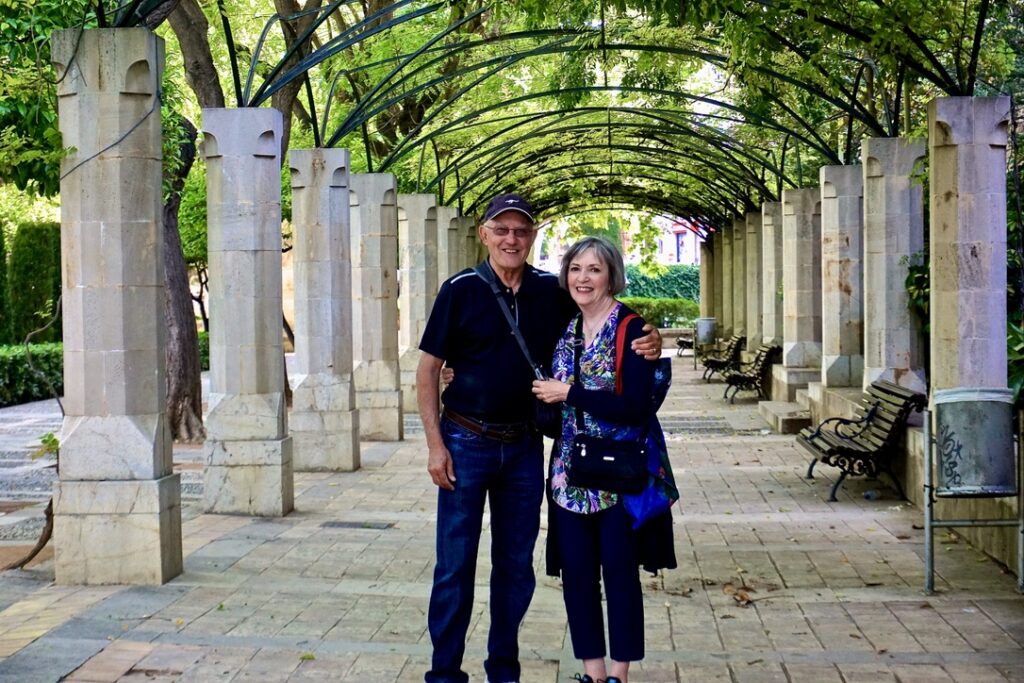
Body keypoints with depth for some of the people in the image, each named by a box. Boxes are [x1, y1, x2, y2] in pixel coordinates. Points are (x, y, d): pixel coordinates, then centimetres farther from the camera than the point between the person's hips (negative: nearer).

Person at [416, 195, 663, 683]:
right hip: (467, 441, -3)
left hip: (524, 445, 3)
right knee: (455, 564, 0)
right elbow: (428, 368, -3)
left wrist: (647, 340, -10)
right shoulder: (461, 290, -6)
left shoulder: (551, 291, 2)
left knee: (516, 564, 11)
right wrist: (435, 444, -9)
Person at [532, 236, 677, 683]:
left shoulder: (630, 328, -11)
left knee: (619, 571, 4)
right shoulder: (565, 329, 9)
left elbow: (637, 407, -19)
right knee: (576, 571, 8)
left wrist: (569, 393, -19)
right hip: (571, 472, 6)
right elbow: (550, 394, 21)